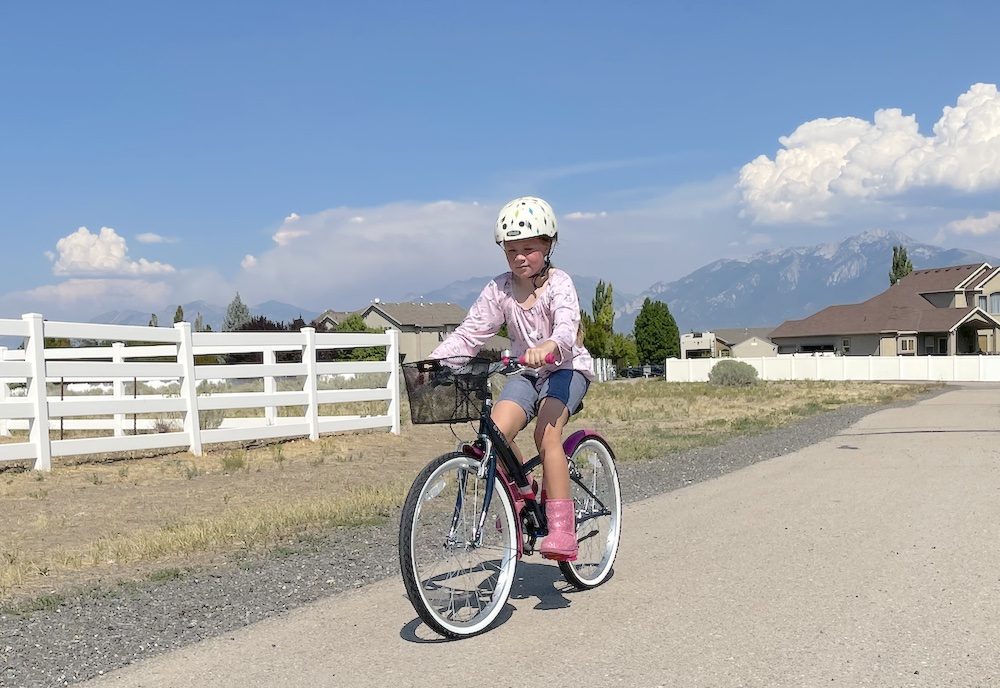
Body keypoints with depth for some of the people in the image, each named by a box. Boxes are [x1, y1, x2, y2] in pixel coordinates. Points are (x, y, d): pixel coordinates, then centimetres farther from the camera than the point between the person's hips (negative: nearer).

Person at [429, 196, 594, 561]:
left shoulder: (558, 283, -14)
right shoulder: (499, 288, -2)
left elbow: (567, 327, -33)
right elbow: (470, 332, -8)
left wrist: (547, 346, -56)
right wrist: (435, 359, -25)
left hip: (566, 369, -4)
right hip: (526, 372, 4)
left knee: (546, 433, -29)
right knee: (497, 431, -23)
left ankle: (561, 527, -23)